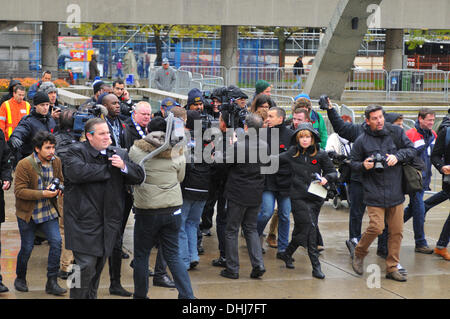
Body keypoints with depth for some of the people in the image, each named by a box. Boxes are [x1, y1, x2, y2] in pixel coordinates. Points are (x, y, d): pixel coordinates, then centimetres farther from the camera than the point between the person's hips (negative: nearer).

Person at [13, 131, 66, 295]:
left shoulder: (56, 161, 0)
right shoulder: (24, 165, -18)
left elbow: (60, 180, 17)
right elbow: (19, 191, -20)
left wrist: (58, 188, -7)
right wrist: (42, 193, -28)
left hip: (49, 211, 4)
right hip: (27, 213, -4)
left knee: (56, 241, -10)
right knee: (27, 248, 5)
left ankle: (52, 283, 0)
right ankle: (20, 279, 31)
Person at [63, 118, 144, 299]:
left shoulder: (120, 154, 12)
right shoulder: (77, 151, -4)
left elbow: (139, 177, 8)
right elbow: (76, 172, -24)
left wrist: (123, 167, -14)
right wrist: (108, 169, -13)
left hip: (109, 221, 5)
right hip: (84, 220, -5)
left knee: (99, 265, 14)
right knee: (86, 265, -11)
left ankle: (91, 296, 28)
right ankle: (78, 296, 2)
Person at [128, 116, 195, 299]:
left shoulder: (136, 150, -8)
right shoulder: (177, 153, -2)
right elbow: (180, 178, 9)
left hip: (146, 211, -2)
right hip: (173, 210, 3)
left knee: (141, 255, 13)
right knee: (173, 255, 10)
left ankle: (140, 295, 23)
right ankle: (187, 295, 3)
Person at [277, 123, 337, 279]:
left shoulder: (320, 154, 3)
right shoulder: (292, 153, 5)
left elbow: (333, 172, 6)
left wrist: (326, 178, -12)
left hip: (315, 197, 1)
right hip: (298, 196, -1)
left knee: (301, 229, 4)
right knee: (310, 228, -10)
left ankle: (287, 254, 25)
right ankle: (316, 266, -1)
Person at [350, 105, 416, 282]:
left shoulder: (396, 132, 3)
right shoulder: (362, 140, -1)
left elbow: (412, 150, 9)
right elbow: (353, 161, 8)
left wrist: (397, 156, -10)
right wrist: (363, 165, -14)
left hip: (395, 192, 3)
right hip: (374, 193, -3)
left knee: (396, 231, 5)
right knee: (376, 227, -14)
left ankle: (392, 268, 17)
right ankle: (359, 255, 13)